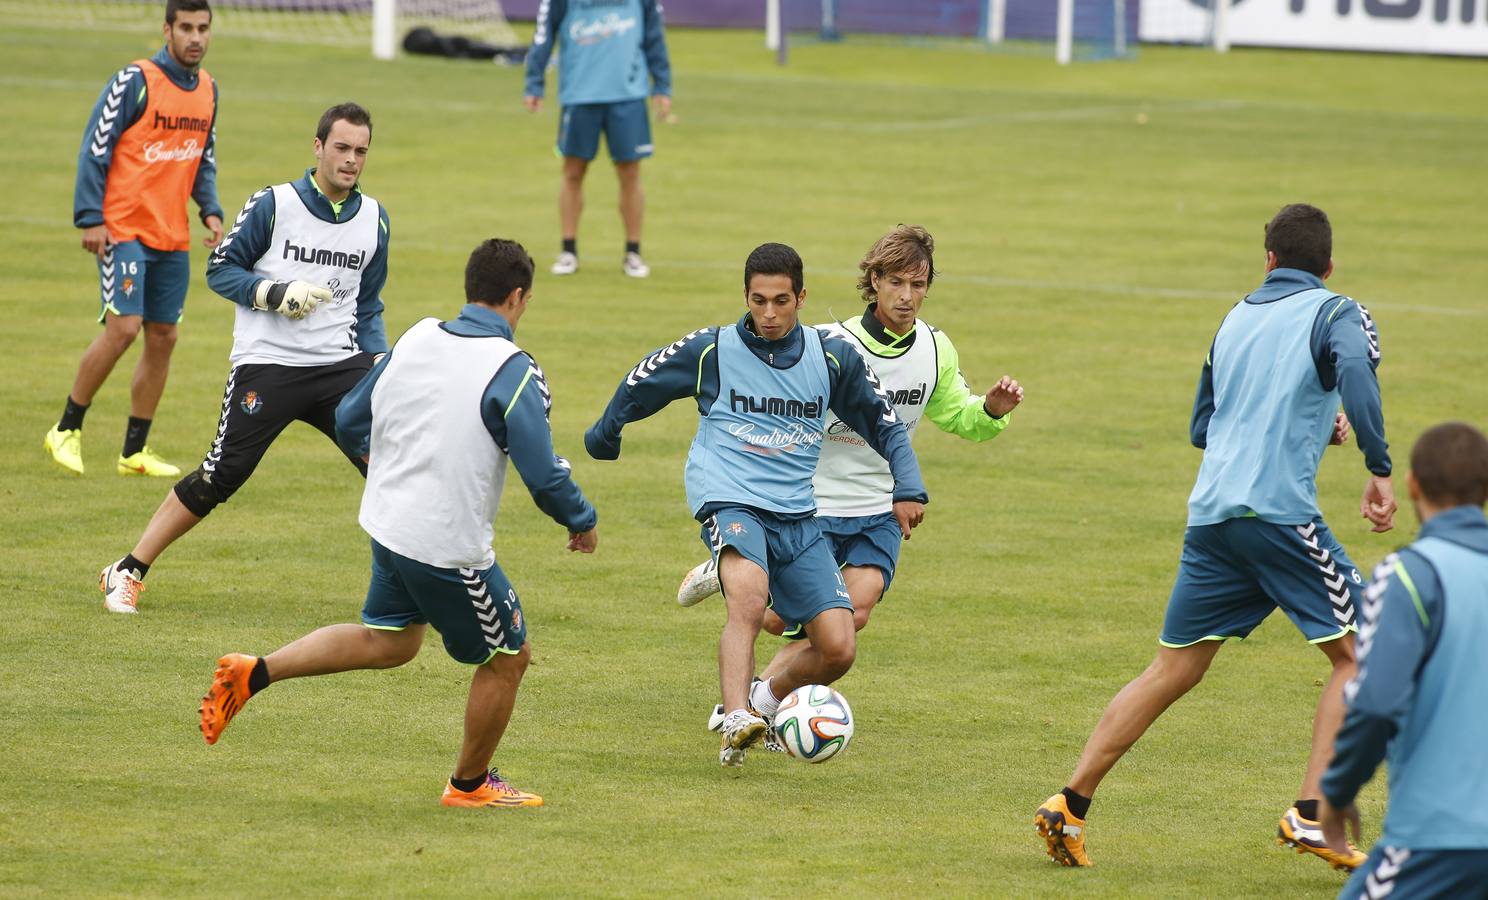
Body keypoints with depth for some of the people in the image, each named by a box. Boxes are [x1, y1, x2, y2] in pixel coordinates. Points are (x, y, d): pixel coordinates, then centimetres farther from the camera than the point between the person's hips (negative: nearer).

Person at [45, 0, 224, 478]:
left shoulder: (208, 89, 9)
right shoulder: (135, 82, -11)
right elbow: (94, 148, -11)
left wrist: (210, 210, 5)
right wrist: (90, 218, -16)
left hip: (173, 237, 7)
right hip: (123, 229, -7)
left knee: (163, 337, 5)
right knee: (123, 327, -15)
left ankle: (134, 452, 14)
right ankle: (66, 430, 1)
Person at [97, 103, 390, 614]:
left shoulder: (373, 218, 9)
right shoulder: (274, 205, -5)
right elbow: (220, 269, -2)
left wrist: (379, 359, 4)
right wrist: (277, 293, -17)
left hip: (339, 366, 4)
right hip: (266, 365, -4)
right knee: (219, 477, -7)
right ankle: (128, 572, 6)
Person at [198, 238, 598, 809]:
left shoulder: (416, 340, 1)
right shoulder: (513, 372, -18)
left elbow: (348, 422, 11)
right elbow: (544, 476, -19)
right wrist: (581, 522, 1)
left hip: (388, 525, 7)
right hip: (450, 548, -7)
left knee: (388, 641, 27)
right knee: (507, 657, 14)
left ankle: (252, 675, 16)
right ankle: (470, 784, 29)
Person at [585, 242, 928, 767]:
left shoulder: (832, 358, 6)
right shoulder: (711, 350, 0)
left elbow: (884, 423, 18)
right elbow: (639, 384, 17)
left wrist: (908, 489, 6)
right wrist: (603, 438, 30)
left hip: (797, 516, 4)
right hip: (729, 501, -4)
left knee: (838, 649, -8)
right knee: (750, 598, -36)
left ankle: (769, 699, 22)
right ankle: (736, 722, -49)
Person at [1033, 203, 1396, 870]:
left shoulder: (1237, 318, 22)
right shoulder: (1336, 314, 3)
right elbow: (1356, 372, -21)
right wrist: (1379, 471, -17)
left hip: (1210, 514, 6)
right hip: (1280, 511, -6)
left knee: (1172, 671, 12)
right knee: (1357, 653, 5)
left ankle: (1069, 806, 6)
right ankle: (1311, 816, -6)